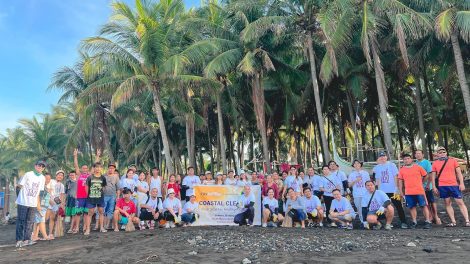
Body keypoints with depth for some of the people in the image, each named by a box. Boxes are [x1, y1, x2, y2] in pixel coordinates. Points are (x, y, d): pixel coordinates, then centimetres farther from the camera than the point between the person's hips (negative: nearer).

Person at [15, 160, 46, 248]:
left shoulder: (42, 178, 7)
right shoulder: (28, 174, -7)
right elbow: (19, 185, 0)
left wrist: (38, 204, 14)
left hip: (33, 204, 5)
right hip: (23, 202, -4)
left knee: (29, 222, 7)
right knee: (21, 221, 1)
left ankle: (26, 239, 14)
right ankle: (19, 240, 6)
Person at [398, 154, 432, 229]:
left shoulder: (418, 167, 2)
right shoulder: (402, 170, 6)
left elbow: (425, 176, 10)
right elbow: (400, 181, 8)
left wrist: (420, 182, 10)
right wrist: (401, 191, 5)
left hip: (419, 191, -1)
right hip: (408, 192, 2)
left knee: (424, 206, -1)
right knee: (412, 207, 6)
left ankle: (427, 221, 6)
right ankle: (414, 222, 16)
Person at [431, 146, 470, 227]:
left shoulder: (453, 160, 6)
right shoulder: (435, 163, 7)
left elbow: (459, 172, 5)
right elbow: (433, 176, 9)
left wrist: (461, 183, -3)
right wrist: (434, 187, 3)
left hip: (454, 185, -1)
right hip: (442, 186, 1)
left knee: (460, 202, -2)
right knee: (448, 203, 5)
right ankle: (453, 222, 10)